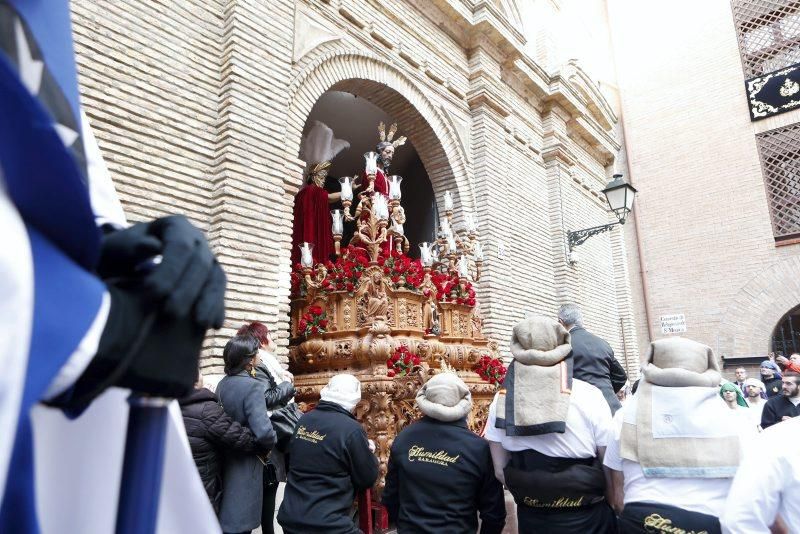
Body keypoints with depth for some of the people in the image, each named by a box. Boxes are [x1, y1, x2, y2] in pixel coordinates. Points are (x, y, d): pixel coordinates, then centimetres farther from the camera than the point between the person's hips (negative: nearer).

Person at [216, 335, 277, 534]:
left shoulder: (222, 384, 3)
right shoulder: (252, 386, -22)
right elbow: (263, 432, -30)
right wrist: (271, 443, -10)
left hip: (224, 462, 8)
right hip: (244, 466, -8)